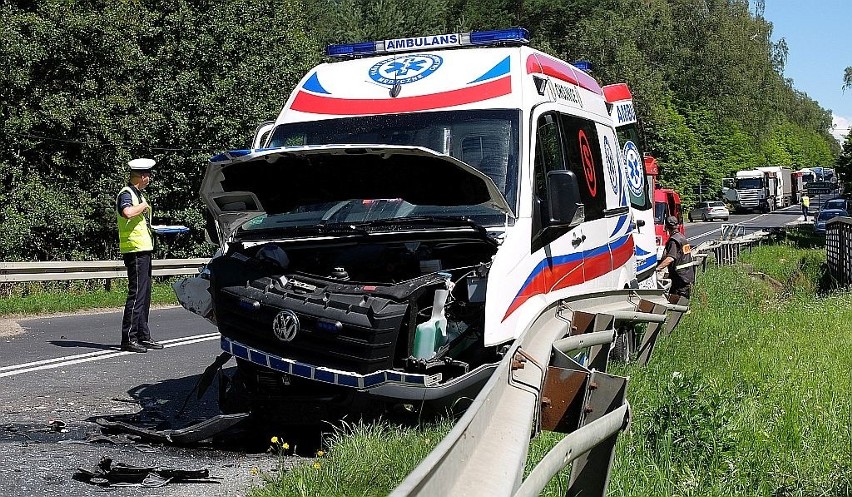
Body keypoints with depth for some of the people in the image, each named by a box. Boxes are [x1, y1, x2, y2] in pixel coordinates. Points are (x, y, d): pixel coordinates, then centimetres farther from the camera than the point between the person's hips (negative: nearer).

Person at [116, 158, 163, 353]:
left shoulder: (138, 194, 20)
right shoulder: (126, 194, -11)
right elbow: (127, 212, -33)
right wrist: (143, 205, -17)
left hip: (144, 249, 10)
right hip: (135, 249, -10)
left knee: (144, 294, 13)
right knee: (136, 293, -10)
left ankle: (143, 336, 19)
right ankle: (128, 338, -8)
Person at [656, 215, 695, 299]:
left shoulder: (673, 240, -16)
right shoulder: (682, 237, 14)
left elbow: (670, 258, -30)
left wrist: (658, 268, -37)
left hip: (680, 276, -9)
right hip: (688, 276, 9)